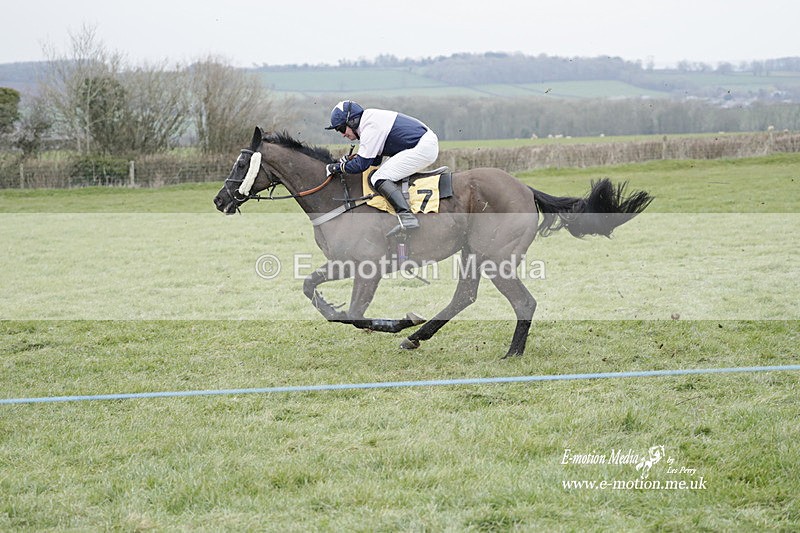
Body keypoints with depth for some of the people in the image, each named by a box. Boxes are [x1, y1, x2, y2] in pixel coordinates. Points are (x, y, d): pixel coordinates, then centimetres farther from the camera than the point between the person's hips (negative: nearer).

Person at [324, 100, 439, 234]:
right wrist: (350, 160, 11)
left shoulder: (371, 128, -15)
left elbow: (361, 164, -14)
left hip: (422, 149, -11)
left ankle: (407, 218, -34)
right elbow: (375, 160, 22)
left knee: (379, 179, -15)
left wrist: (337, 167, -1)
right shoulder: (370, 121, 18)